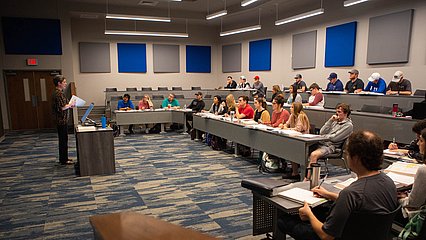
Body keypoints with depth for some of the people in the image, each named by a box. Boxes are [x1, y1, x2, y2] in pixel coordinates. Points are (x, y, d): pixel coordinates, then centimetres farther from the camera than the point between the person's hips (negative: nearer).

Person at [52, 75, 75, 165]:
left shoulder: (55, 93, 13)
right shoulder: (59, 93, -18)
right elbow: (62, 107, -25)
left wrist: (69, 105, 13)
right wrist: (70, 104, -10)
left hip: (59, 120, 10)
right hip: (62, 120, -10)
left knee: (62, 139, 17)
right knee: (63, 139, -2)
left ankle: (63, 158, 26)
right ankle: (64, 160, 6)